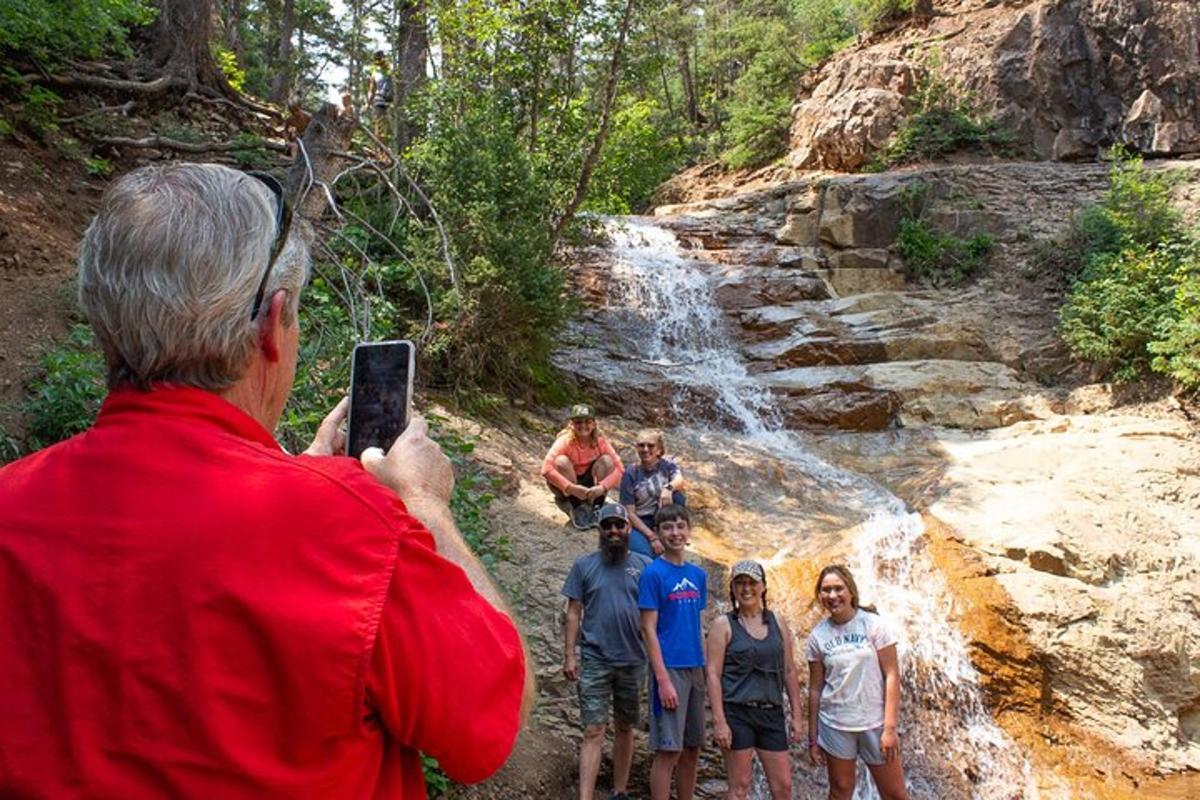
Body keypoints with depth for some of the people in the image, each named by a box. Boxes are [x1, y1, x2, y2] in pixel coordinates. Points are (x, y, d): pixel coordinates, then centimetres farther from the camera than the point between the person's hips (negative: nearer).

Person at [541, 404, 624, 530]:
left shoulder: (600, 441, -14)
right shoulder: (565, 441, -22)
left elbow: (619, 469, -19)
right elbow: (546, 469, -34)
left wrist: (602, 487, -35)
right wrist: (571, 488, -42)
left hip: (590, 486, 2)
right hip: (567, 489, -2)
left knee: (606, 460, -21)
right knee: (561, 461, -30)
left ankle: (595, 509, -12)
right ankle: (576, 509, -17)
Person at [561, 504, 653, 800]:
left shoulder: (644, 565, 3)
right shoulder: (584, 565, 1)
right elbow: (574, 612, 1)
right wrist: (569, 655, -5)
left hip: (633, 660, 2)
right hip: (595, 660, -2)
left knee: (625, 728, 14)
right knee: (594, 731, -5)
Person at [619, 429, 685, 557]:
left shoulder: (667, 465, -3)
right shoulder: (631, 473, -10)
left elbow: (680, 480, -26)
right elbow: (630, 513, -12)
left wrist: (669, 487, -49)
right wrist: (652, 537, -20)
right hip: (640, 523, -3)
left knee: (678, 497, -26)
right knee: (645, 555, -33)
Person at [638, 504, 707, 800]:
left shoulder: (698, 575, 11)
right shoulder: (653, 573, -7)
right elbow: (648, 630, -11)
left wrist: (707, 668, 11)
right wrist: (663, 679, -16)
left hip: (696, 668, 6)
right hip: (670, 669, -6)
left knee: (692, 749, 12)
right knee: (669, 750, -3)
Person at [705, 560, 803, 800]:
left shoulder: (778, 622, 9)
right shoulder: (723, 625, -3)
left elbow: (789, 671, 12)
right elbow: (713, 675, -8)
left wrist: (797, 715, 8)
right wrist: (719, 721, -14)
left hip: (772, 713, 4)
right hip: (737, 713, -4)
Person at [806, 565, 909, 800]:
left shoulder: (873, 624, -7)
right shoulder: (817, 635, -1)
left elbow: (892, 675, -8)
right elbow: (815, 688, 4)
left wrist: (890, 727, -12)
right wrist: (813, 737, 5)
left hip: (875, 723, -2)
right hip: (835, 725, 2)